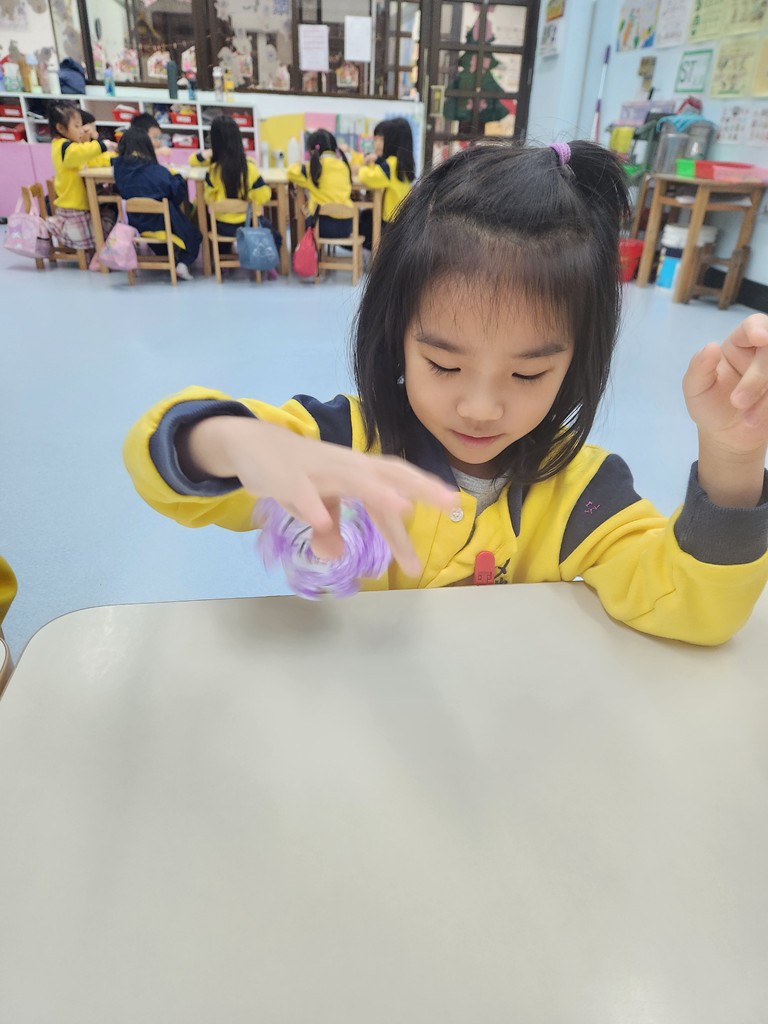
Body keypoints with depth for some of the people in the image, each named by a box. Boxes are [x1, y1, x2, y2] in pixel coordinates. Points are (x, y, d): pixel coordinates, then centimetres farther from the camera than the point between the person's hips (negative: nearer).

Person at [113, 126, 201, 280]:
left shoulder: (120, 166, -7)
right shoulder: (157, 171, -20)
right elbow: (178, 192, -17)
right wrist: (177, 176, 2)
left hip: (135, 224, 5)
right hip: (161, 224, -5)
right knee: (193, 236, 17)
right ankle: (184, 263, -6)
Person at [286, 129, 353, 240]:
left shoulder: (315, 168, -5)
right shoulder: (344, 166, 8)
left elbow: (291, 171, 8)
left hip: (326, 225, -5)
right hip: (347, 225, 5)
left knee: (306, 222, 28)